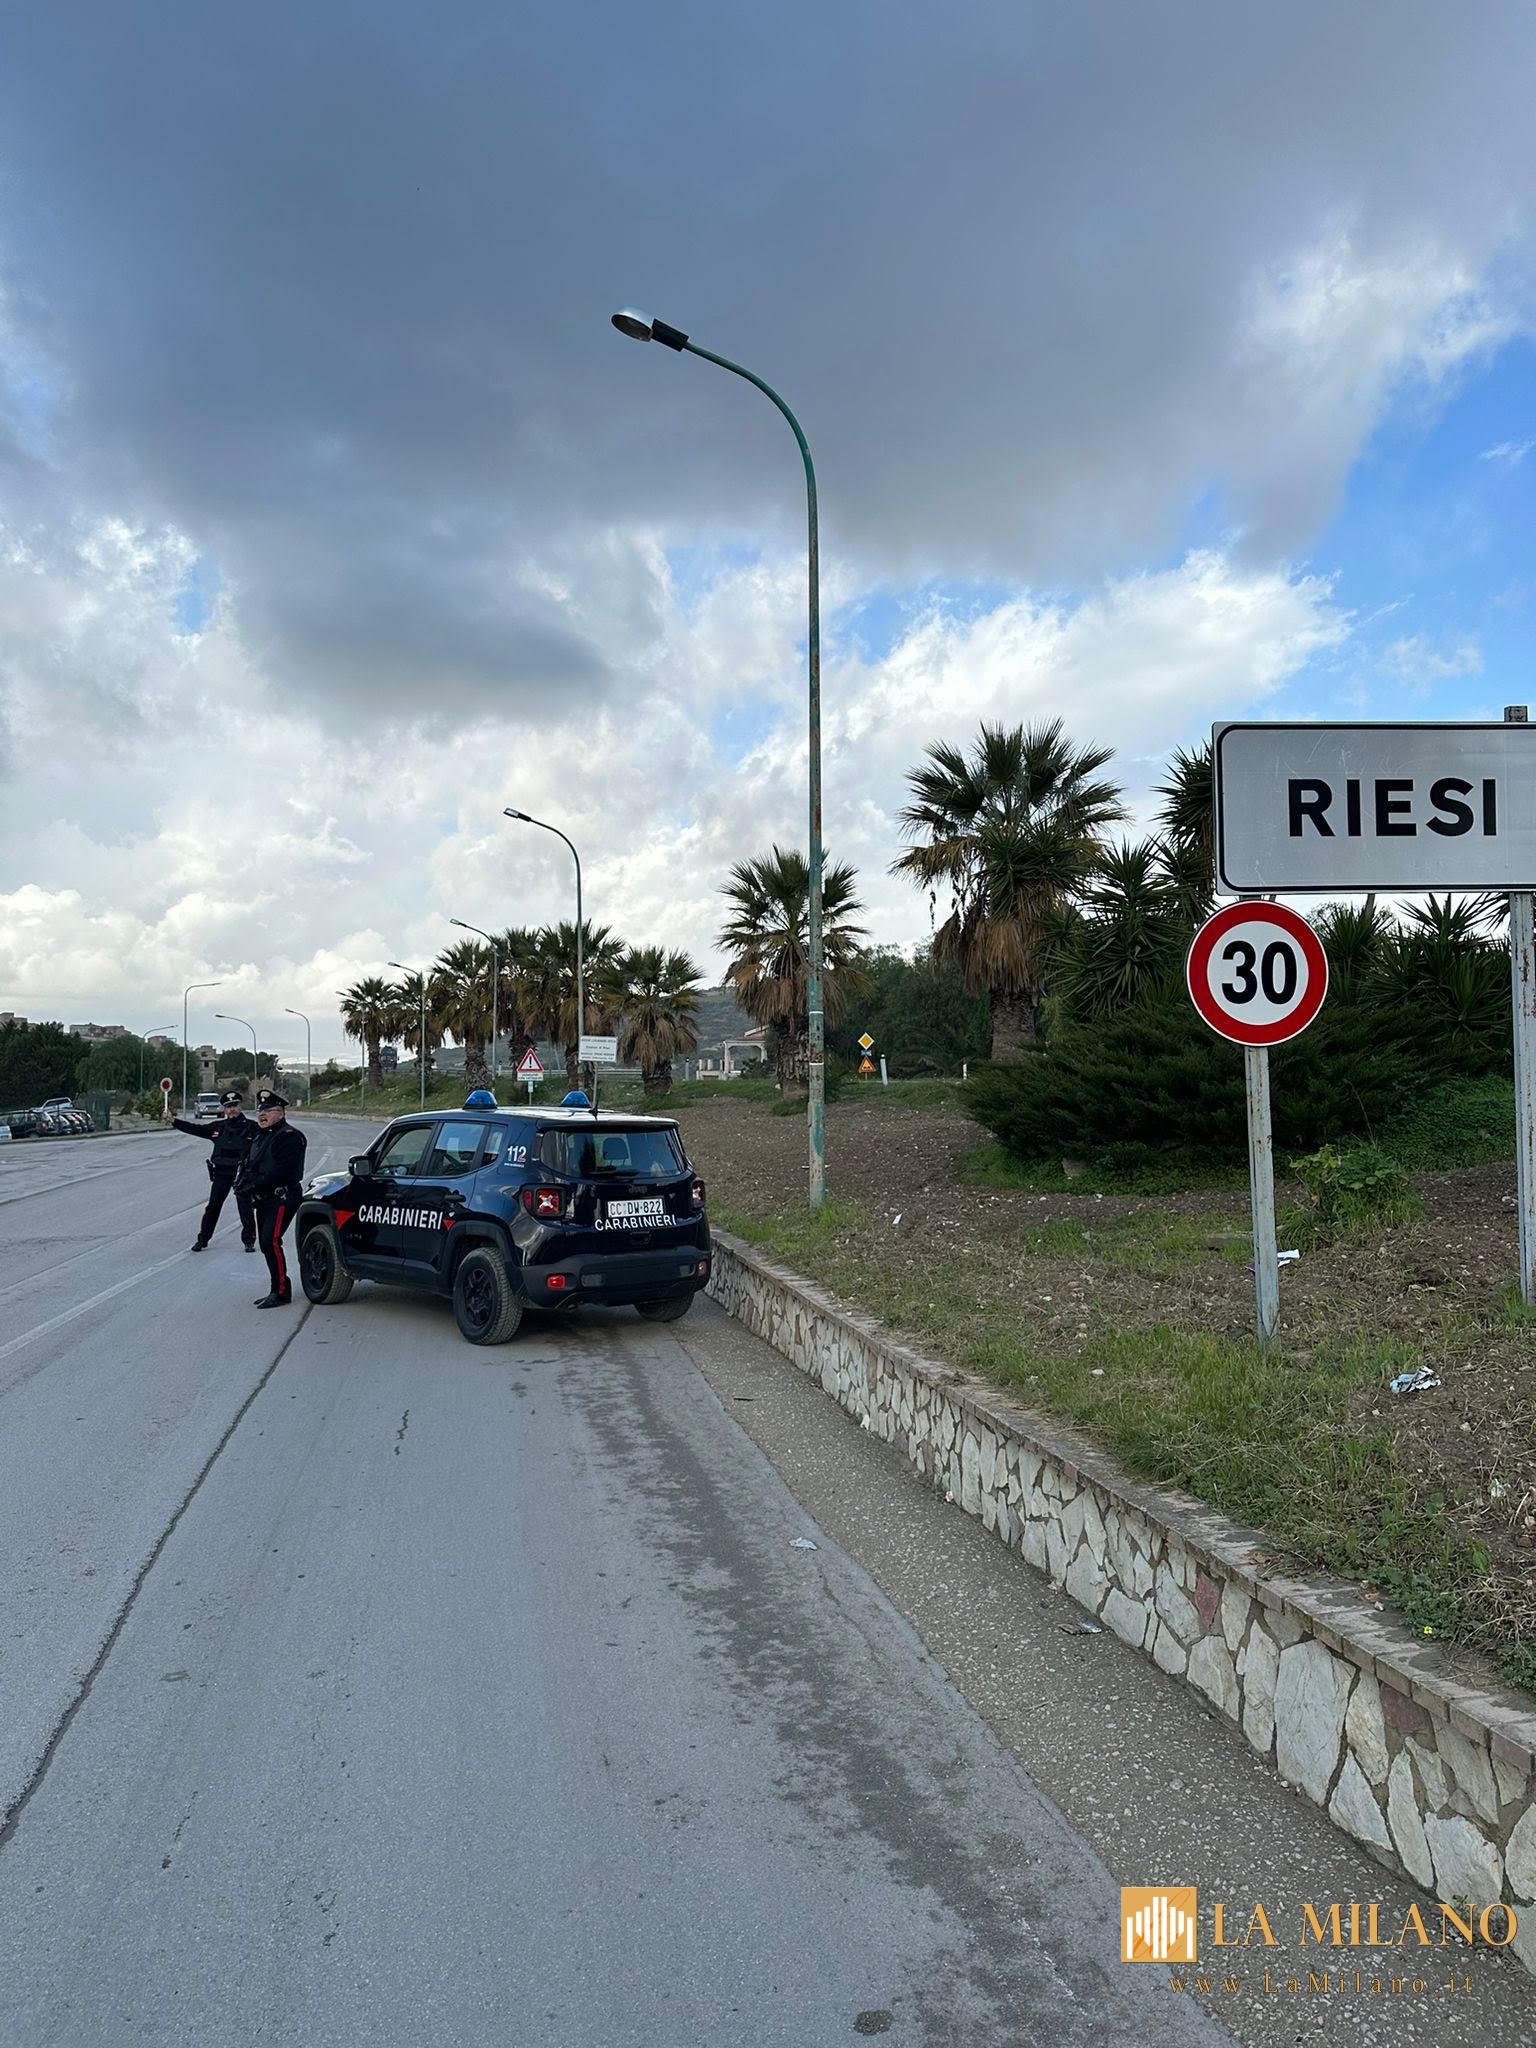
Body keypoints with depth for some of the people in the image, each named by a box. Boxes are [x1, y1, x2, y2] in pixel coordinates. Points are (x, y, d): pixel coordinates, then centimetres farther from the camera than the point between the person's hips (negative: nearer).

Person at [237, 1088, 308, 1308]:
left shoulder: (289, 1136, -11)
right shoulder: (259, 1136, 20)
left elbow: (279, 1170, -20)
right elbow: (248, 1165, 18)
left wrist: (255, 1185, -18)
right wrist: (245, 1183, -2)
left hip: (282, 1198, -10)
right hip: (264, 1199, 10)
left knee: (271, 1241, -16)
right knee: (265, 1243, 11)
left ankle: (281, 1291, -11)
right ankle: (277, 1290, 19)